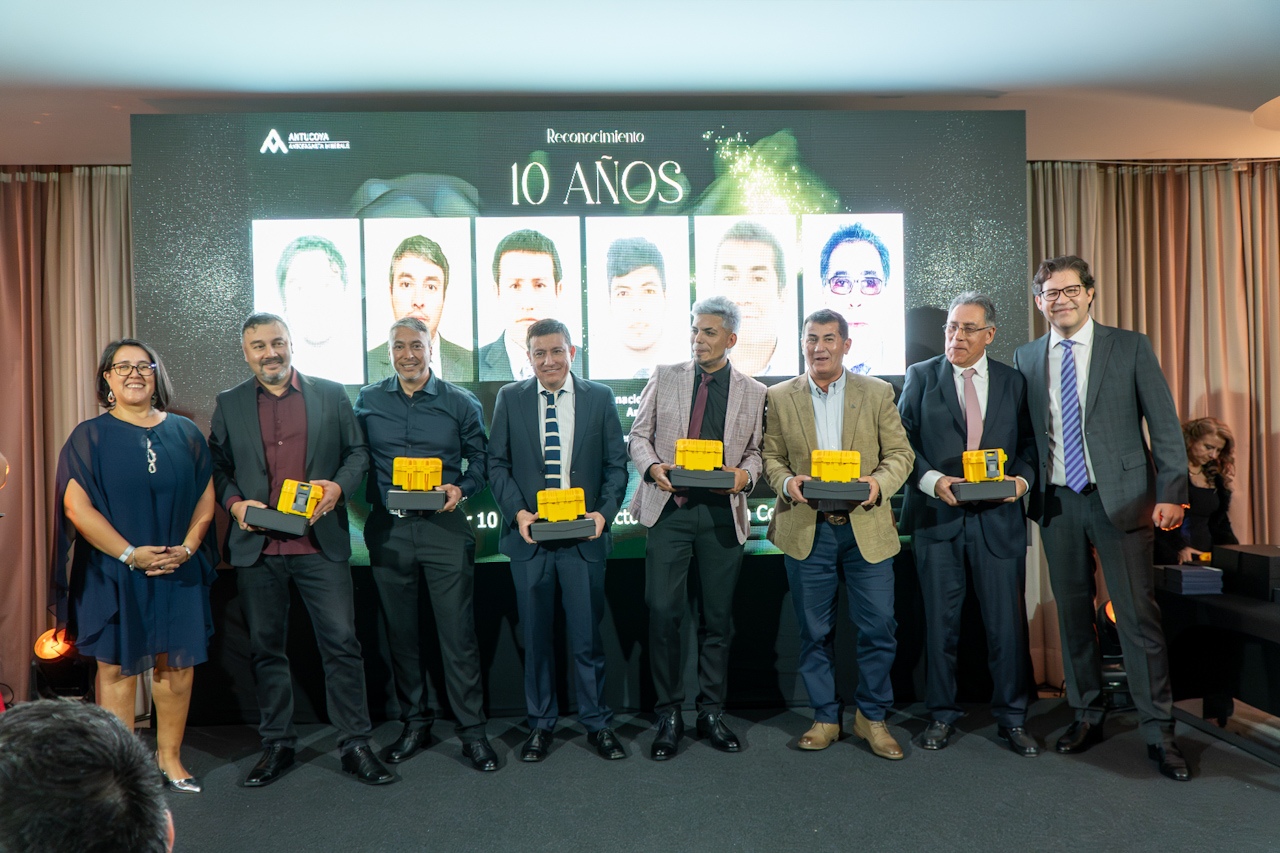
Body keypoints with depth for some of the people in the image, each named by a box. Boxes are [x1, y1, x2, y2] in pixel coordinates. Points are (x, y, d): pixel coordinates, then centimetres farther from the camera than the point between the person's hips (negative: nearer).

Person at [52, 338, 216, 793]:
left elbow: (206, 496, 7)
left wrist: (188, 546, -8)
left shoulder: (185, 433, 8)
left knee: (177, 664, 5)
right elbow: (77, 507, -6)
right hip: (114, 572, -2)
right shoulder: (90, 437, 1)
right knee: (118, 667, 4)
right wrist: (130, 554, -15)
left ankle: (169, 756, 20)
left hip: (179, 570, 2)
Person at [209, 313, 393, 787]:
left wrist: (338, 486, -9)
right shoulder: (229, 405, 10)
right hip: (256, 546, 2)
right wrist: (235, 503, -6)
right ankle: (277, 744, 25)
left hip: (321, 542, -1)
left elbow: (357, 452, 9)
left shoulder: (330, 395, 7)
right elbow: (217, 467, 12)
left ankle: (356, 744, 10)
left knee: (341, 642, -1)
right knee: (266, 647, 10)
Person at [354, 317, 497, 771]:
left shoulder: (460, 403, 4)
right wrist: (375, 498, -2)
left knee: (458, 632, -2)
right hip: (388, 530, 3)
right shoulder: (368, 400, 9)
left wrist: (461, 488, -10)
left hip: (444, 526, -2)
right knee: (400, 632, 11)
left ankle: (472, 729, 10)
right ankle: (414, 722, 26)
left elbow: (480, 458, 7)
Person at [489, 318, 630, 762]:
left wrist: (604, 512, -11)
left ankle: (597, 722, 22)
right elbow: (497, 463, 5)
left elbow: (616, 464, 4)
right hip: (529, 536, 1)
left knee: (587, 635, 4)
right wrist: (517, 511, -9)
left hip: (583, 535, -1)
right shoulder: (509, 398, 6)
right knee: (535, 637, 11)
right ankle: (540, 723, 26)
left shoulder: (600, 398, 5)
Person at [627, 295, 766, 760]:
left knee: (718, 617, 7)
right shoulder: (664, 378, 9)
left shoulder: (754, 392, 10)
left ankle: (711, 713, 22)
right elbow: (638, 435, 10)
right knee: (663, 611, -6)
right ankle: (669, 716, 10)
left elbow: (756, 450, 13)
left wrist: (745, 473, -8)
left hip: (723, 512, 1)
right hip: (670, 508, 0)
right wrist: (652, 466, -8)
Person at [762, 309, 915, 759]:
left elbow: (901, 453, 5)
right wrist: (787, 483, -12)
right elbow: (772, 457, 8)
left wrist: (878, 482, -15)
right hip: (806, 530, 1)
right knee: (814, 632, 8)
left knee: (878, 628, 2)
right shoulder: (780, 397, 7)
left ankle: (872, 716, 22)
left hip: (866, 526, 0)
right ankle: (825, 717, 25)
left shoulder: (878, 393, 6)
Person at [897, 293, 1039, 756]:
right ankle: (942, 715, 22)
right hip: (937, 515, -1)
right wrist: (932, 480, -14)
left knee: (1008, 623, 3)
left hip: (999, 517, 1)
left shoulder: (1014, 382, 10)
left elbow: (1030, 444, 12)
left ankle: (1011, 718, 20)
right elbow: (901, 442, 1)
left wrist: (1022, 479, -8)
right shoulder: (920, 376, 6)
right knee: (940, 623, 7)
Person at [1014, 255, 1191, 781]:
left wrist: (1171, 492, -8)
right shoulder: (1026, 358, 9)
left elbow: (1164, 423, -1)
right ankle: (1086, 717, 24)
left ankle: (1158, 733, 10)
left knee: (1138, 615, -2)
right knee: (1073, 614, 10)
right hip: (1056, 501, 3)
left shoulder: (1130, 347, 1)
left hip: (1120, 498, -3)